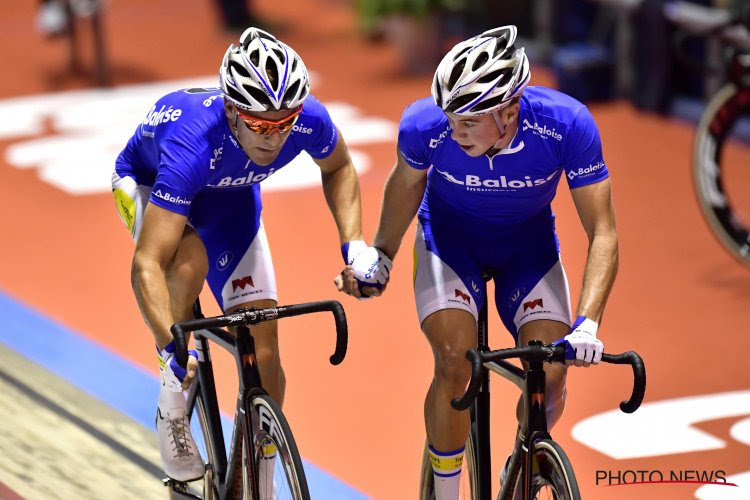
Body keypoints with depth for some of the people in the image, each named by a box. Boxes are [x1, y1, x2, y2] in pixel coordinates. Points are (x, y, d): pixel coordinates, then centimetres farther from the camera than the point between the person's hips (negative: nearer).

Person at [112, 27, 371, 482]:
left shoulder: (309, 120, -32)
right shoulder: (193, 143, -44)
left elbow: (338, 168, -5)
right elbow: (147, 263, -47)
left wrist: (354, 244, -17)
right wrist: (171, 346, -58)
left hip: (229, 192, 4)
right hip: (150, 182, -4)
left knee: (264, 350, -6)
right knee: (190, 259, -37)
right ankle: (172, 409, -16)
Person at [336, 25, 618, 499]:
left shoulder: (567, 125, -33)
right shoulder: (426, 124, -30)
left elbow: (602, 232, -27)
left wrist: (587, 324, -38)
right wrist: (379, 256, 6)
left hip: (529, 242, 1)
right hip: (451, 236, 0)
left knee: (551, 374, -16)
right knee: (455, 362, -23)